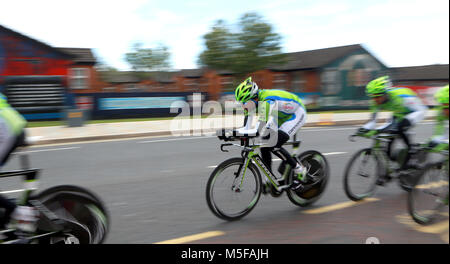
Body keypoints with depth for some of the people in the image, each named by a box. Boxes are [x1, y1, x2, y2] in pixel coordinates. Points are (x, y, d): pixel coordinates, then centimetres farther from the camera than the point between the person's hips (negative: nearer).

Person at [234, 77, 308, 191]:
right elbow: (246, 127, -7)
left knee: (274, 145, -21)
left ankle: (300, 171, -5)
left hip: (296, 114, -9)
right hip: (283, 116, 9)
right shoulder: (250, 101, -11)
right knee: (264, 146, -4)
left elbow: (262, 129, -44)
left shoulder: (266, 102, -37)